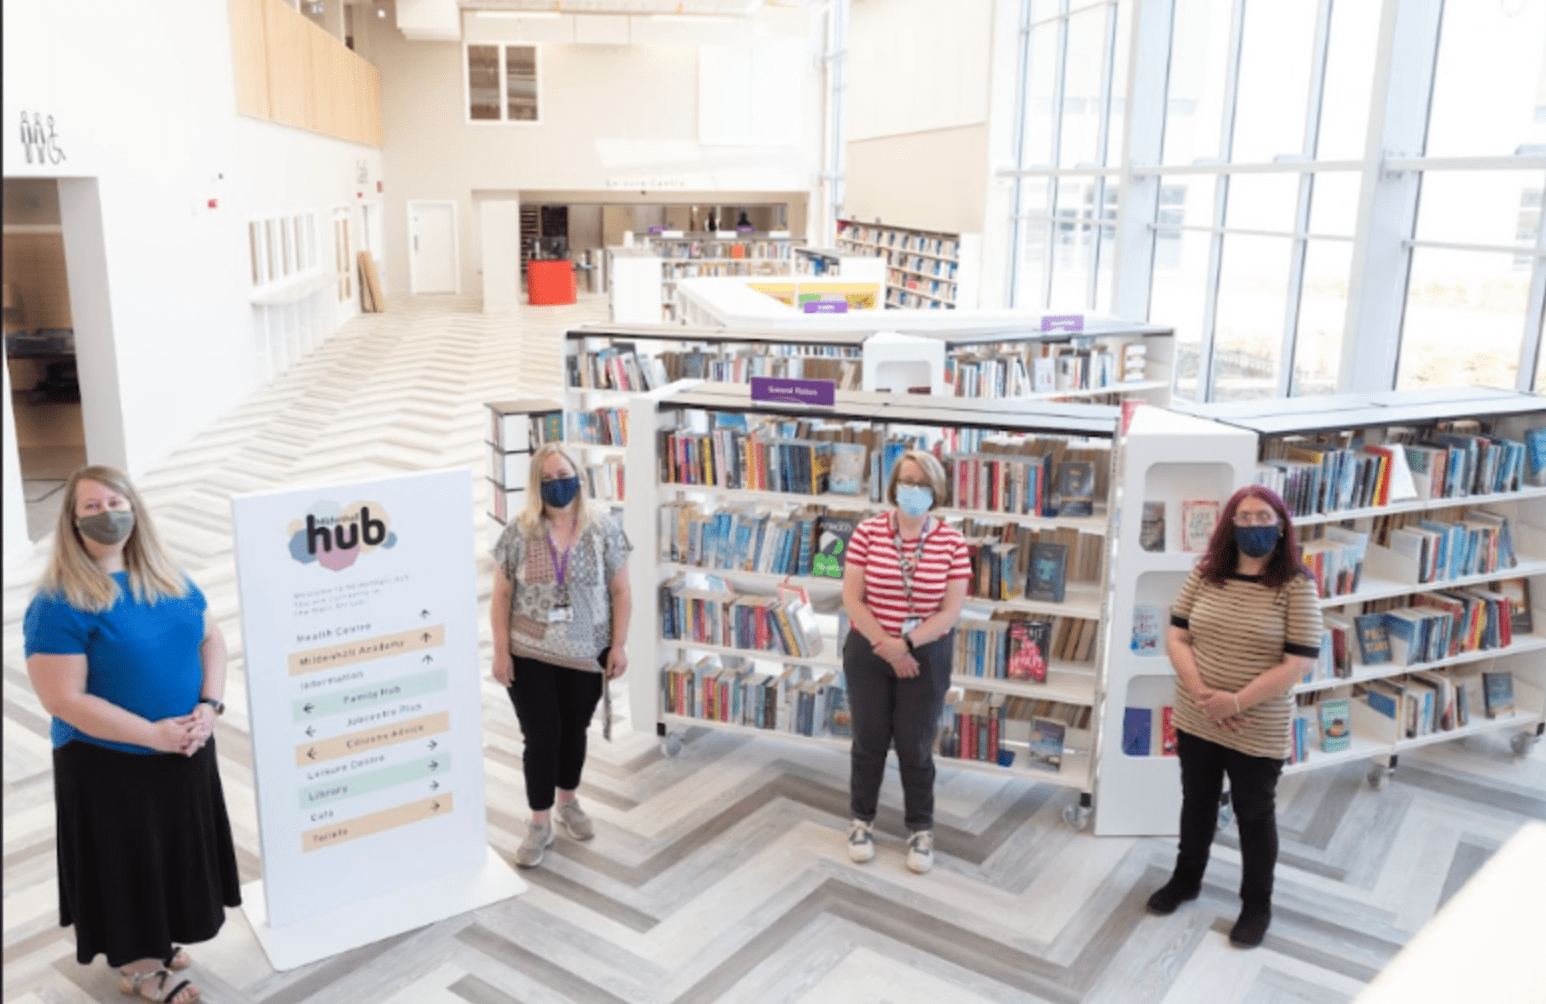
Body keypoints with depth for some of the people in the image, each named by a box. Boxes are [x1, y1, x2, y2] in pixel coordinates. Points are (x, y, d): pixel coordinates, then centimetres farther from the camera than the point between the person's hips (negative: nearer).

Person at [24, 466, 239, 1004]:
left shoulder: (169, 579, 3)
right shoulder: (59, 603, -18)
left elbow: (211, 638, 7)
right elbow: (64, 700, -21)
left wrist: (209, 706, -10)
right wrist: (153, 733, -22)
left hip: (186, 753, 6)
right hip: (109, 763, -6)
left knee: (177, 852, 18)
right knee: (126, 861, 10)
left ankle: (157, 940, 42)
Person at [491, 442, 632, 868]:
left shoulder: (605, 529, -6)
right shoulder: (518, 533, -6)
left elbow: (619, 591, -2)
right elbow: (502, 595, -2)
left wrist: (619, 646, -6)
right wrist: (501, 651, -6)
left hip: (586, 655, 1)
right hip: (529, 656, -1)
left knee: (574, 730, 16)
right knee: (541, 735, 2)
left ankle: (568, 803, 39)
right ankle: (540, 824, 17)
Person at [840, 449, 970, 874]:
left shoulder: (952, 541, -8)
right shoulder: (867, 532, -8)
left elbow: (951, 610, -9)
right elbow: (852, 599, -8)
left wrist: (905, 643, -18)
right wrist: (886, 644, -16)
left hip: (926, 657, 0)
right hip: (868, 652, 1)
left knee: (915, 747, 9)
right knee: (869, 742, 13)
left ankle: (921, 829, 28)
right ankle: (862, 820, 33)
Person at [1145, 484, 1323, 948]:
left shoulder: (1296, 585, -14)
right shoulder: (1205, 573, -3)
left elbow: (1298, 662, -17)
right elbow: (1177, 637, -1)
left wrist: (1236, 702, -21)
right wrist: (1199, 691, -17)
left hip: (1258, 731, -4)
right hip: (1195, 720, 4)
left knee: (1255, 815, 14)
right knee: (1197, 802, 22)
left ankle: (1257, 904, 33)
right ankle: (1186, 879, 43)